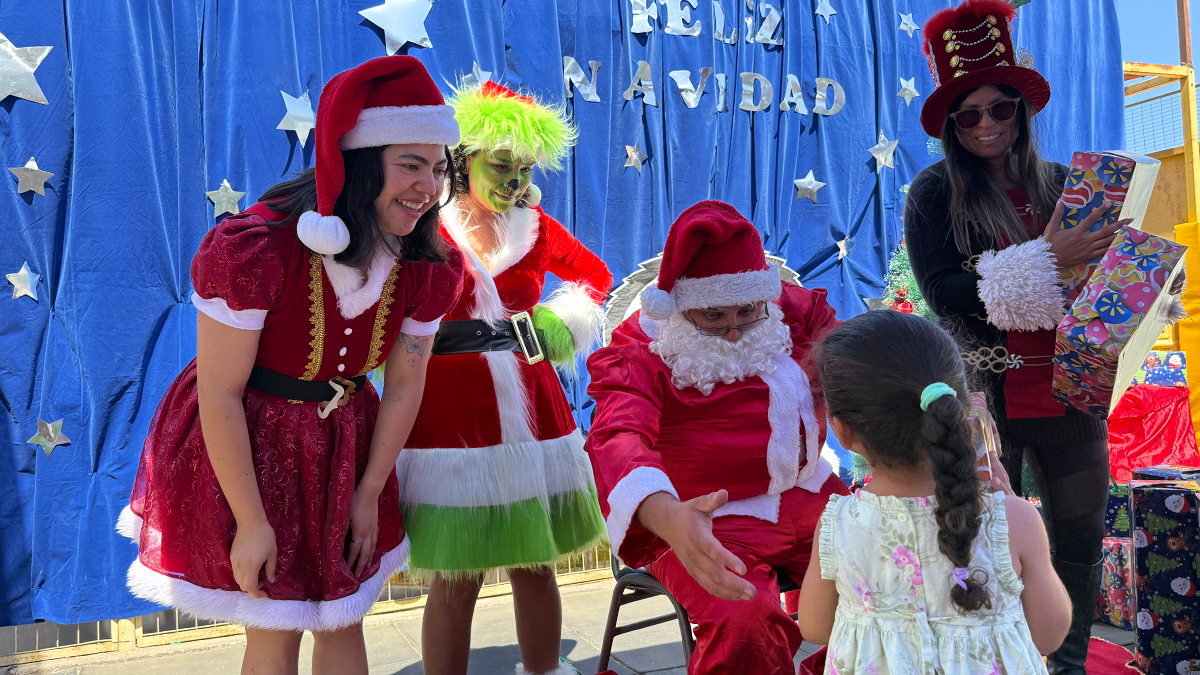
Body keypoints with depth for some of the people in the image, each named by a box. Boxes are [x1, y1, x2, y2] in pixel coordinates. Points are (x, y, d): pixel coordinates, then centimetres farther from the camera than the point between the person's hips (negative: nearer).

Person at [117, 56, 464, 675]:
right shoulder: (254, 248, -29)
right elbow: (220, 397, -22)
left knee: (343, 618, 18)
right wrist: (252, 522, -17)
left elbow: (404, 384, -1)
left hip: (342, 447, 5)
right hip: (243, 446, -4)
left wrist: (370, 495, 3)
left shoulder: (429, 268, -12)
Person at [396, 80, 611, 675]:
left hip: (529, 412, 4)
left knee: (535, 568, 13)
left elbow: (596, 276, 20)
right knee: (456, 583, 2)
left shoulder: (534, 226, 7)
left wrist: (562, 322, 8)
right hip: (450, 414, -4)